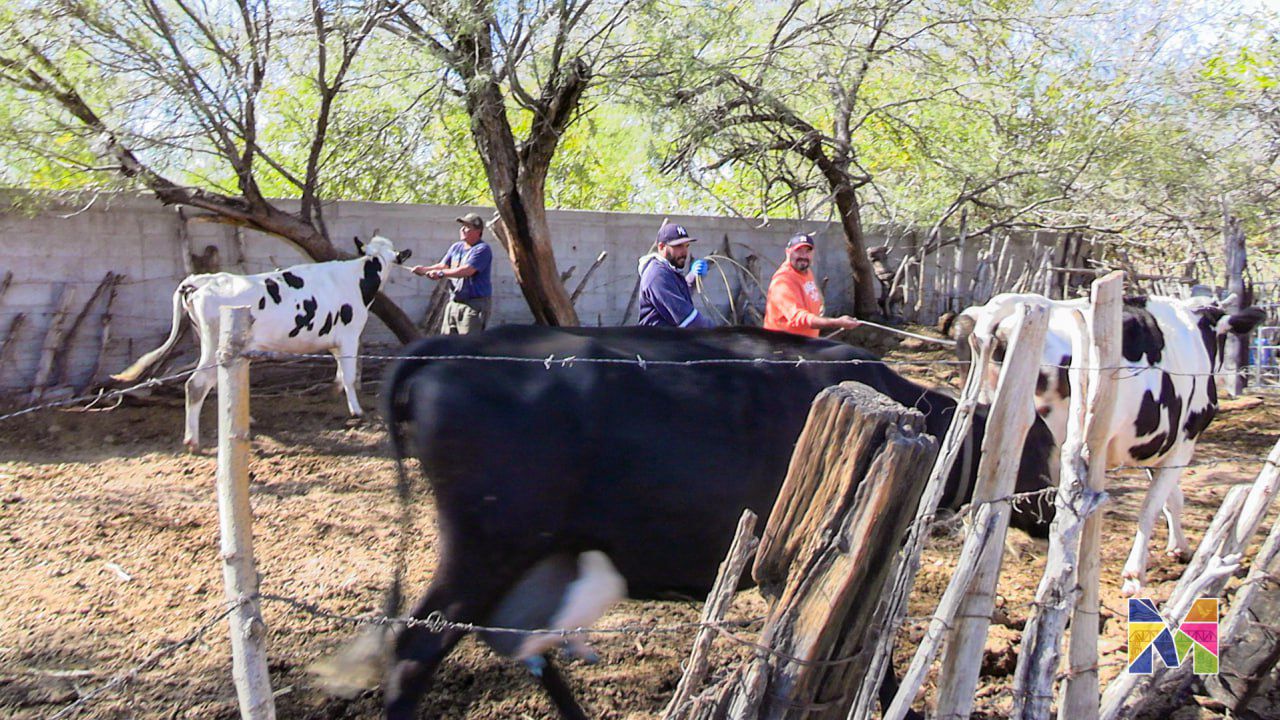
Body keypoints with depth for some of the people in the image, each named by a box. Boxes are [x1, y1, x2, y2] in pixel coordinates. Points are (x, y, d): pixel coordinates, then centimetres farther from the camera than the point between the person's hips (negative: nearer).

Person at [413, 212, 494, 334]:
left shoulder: (482, 249, -12)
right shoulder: (456, 247, 15)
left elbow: (467, 270, -24)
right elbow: (443, 265, 11)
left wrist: (441, 274, -28)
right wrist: (425, 269, -8)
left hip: (475, 304, -8)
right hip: (454, 302, 8)